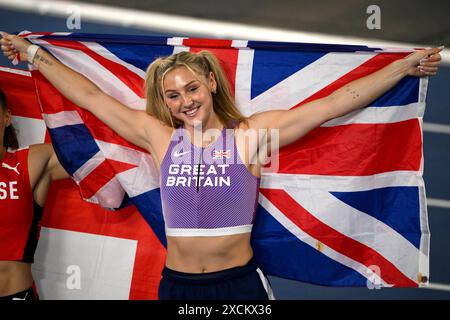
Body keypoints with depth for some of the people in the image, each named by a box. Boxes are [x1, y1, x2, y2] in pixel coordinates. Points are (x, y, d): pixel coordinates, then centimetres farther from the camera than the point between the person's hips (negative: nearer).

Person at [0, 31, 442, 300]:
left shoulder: (252, 134, -4)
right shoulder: (159, 137, 2)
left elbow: (335, 103, -4)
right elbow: (89, 95, 10)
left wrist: (404, 66, -4)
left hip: (240, 282, -2)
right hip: (176, 284, 2)